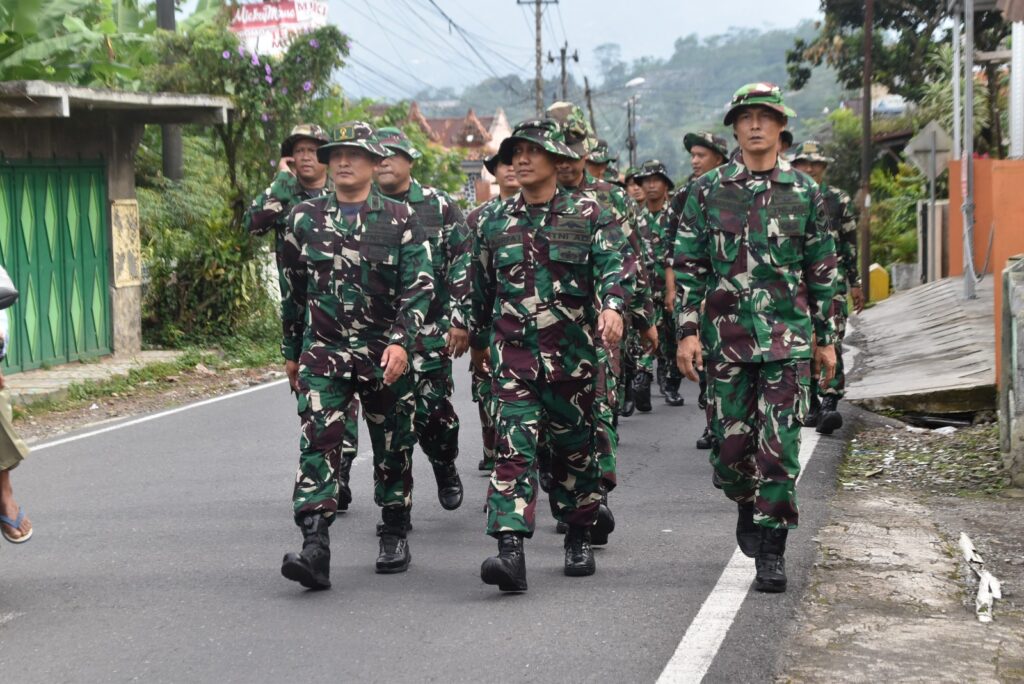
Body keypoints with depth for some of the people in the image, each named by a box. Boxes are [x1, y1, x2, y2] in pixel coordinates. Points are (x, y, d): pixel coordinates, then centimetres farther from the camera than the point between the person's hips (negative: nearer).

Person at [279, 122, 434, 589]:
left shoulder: (399, 219, 1)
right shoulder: (305, 218, 8)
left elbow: (420, 285, -5)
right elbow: (293, 291, 15)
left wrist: (401, 341, -18)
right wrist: (291, 352, 17)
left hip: (385, 353, -1)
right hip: (323, 350, 1)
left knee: (393, 448, 9)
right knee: (317, 442, -14)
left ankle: (394, 538, 27)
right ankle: (314, 547, -20)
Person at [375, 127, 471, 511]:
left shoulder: (439, 205, 3)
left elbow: (463, 263, 1)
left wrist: (460, 320, -6)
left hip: (431, 327, -2)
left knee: (433, 406, -4)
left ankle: (446, 469, 24)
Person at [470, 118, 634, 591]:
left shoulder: (589, 215, 1)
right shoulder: (495, 222, 10)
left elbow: (613, 265, -13)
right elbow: (482, 288, 22)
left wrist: (612, 305, -33)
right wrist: (478, 340, 28)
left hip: (572, 354, -1)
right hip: (512, 353, 1)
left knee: (574, 447, 11)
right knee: (514, 447, -12)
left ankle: (578, 539, 29)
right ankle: (510, 550, -20)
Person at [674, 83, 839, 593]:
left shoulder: (804, 192, 5)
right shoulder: (707, 191, 4)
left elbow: (822, 272, 9)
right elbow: (688, 267, 4)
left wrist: (825, 339, 8)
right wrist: (688, 332, -4)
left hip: (788, 339, -1)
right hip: (726, 337, 1)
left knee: (779, 446, -5)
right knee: (730, 445, 4)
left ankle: (771, 552, 3)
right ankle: (748, 507, 35)